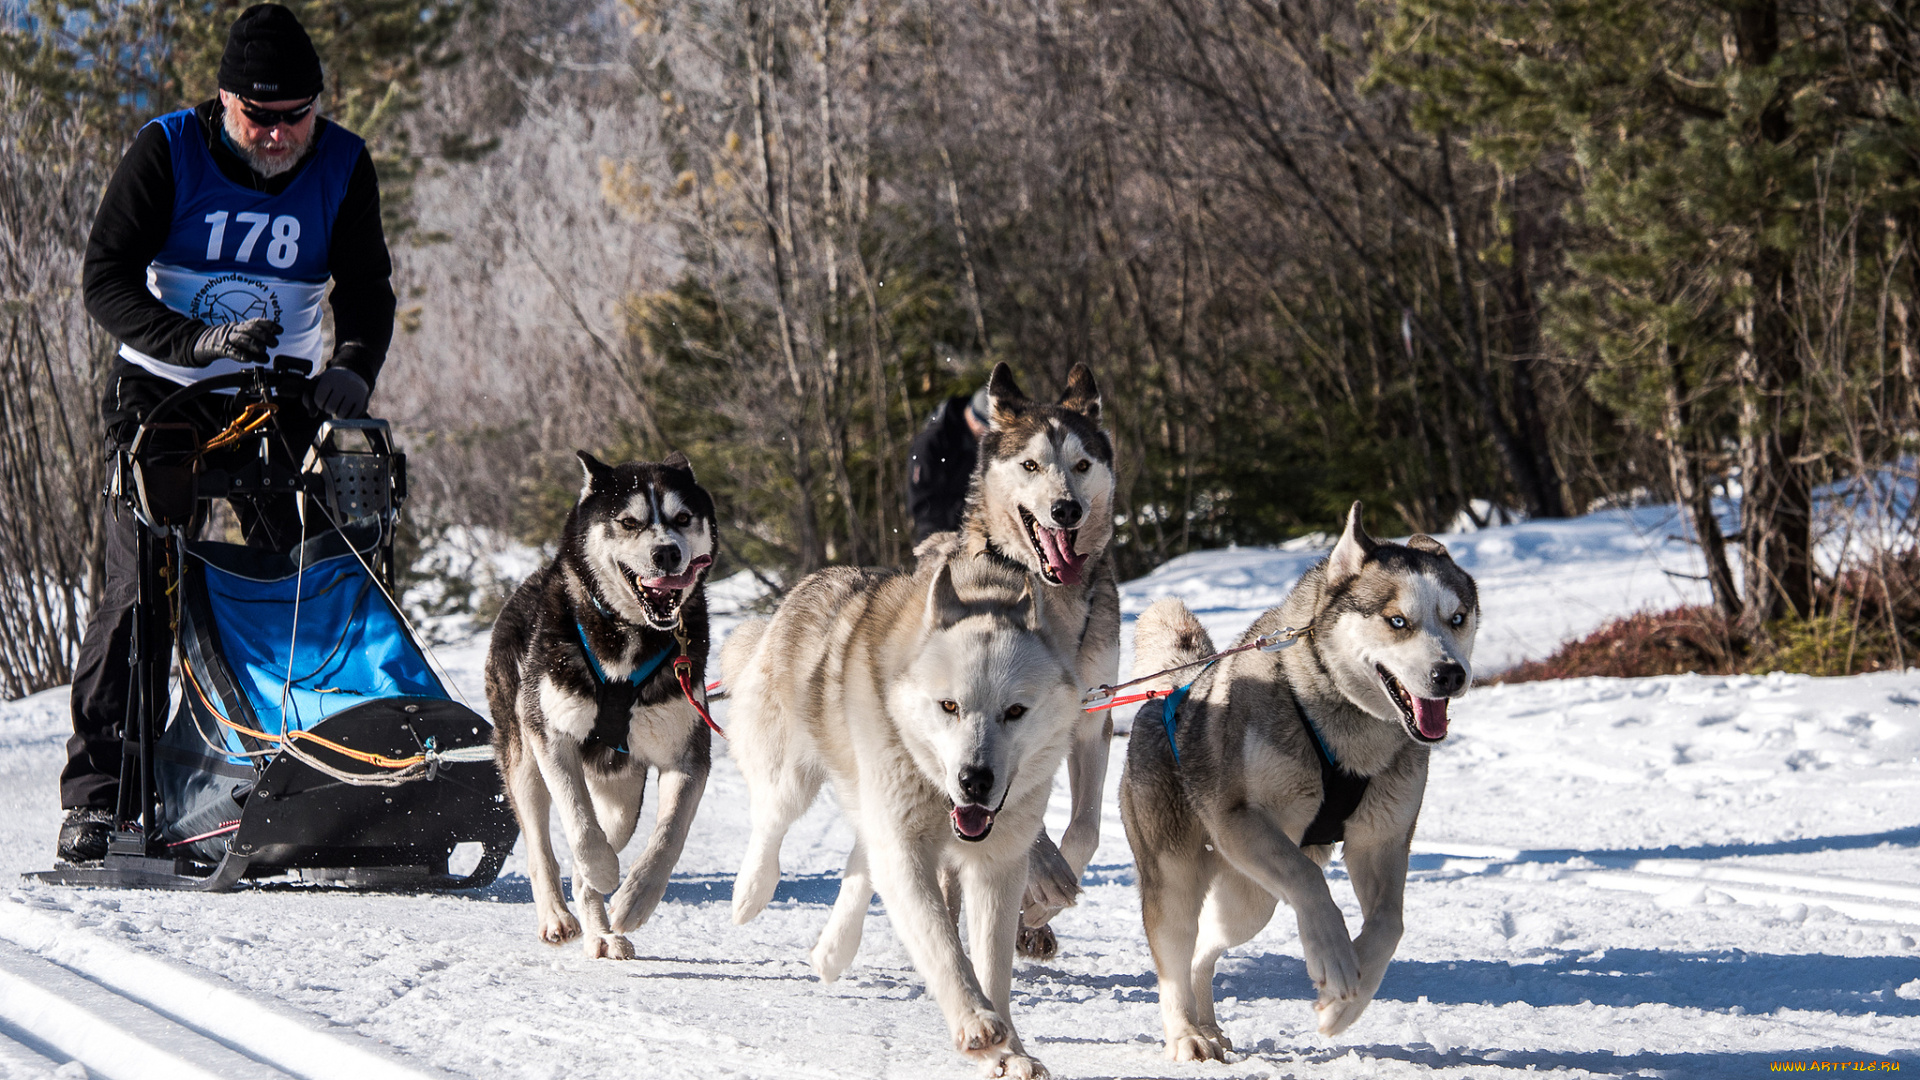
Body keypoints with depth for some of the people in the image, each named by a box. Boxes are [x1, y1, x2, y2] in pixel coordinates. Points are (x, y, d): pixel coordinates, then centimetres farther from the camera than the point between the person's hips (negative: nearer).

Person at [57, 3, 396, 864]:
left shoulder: (342, 166, -4)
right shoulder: (167, 151, -11)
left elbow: (366, 290, 0)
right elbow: (105, 279, -13)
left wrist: (351, 371, -21)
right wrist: (196, 341, -29)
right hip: (160, 391, -3)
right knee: (138, 586, -10)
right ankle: (96, 793, -7)